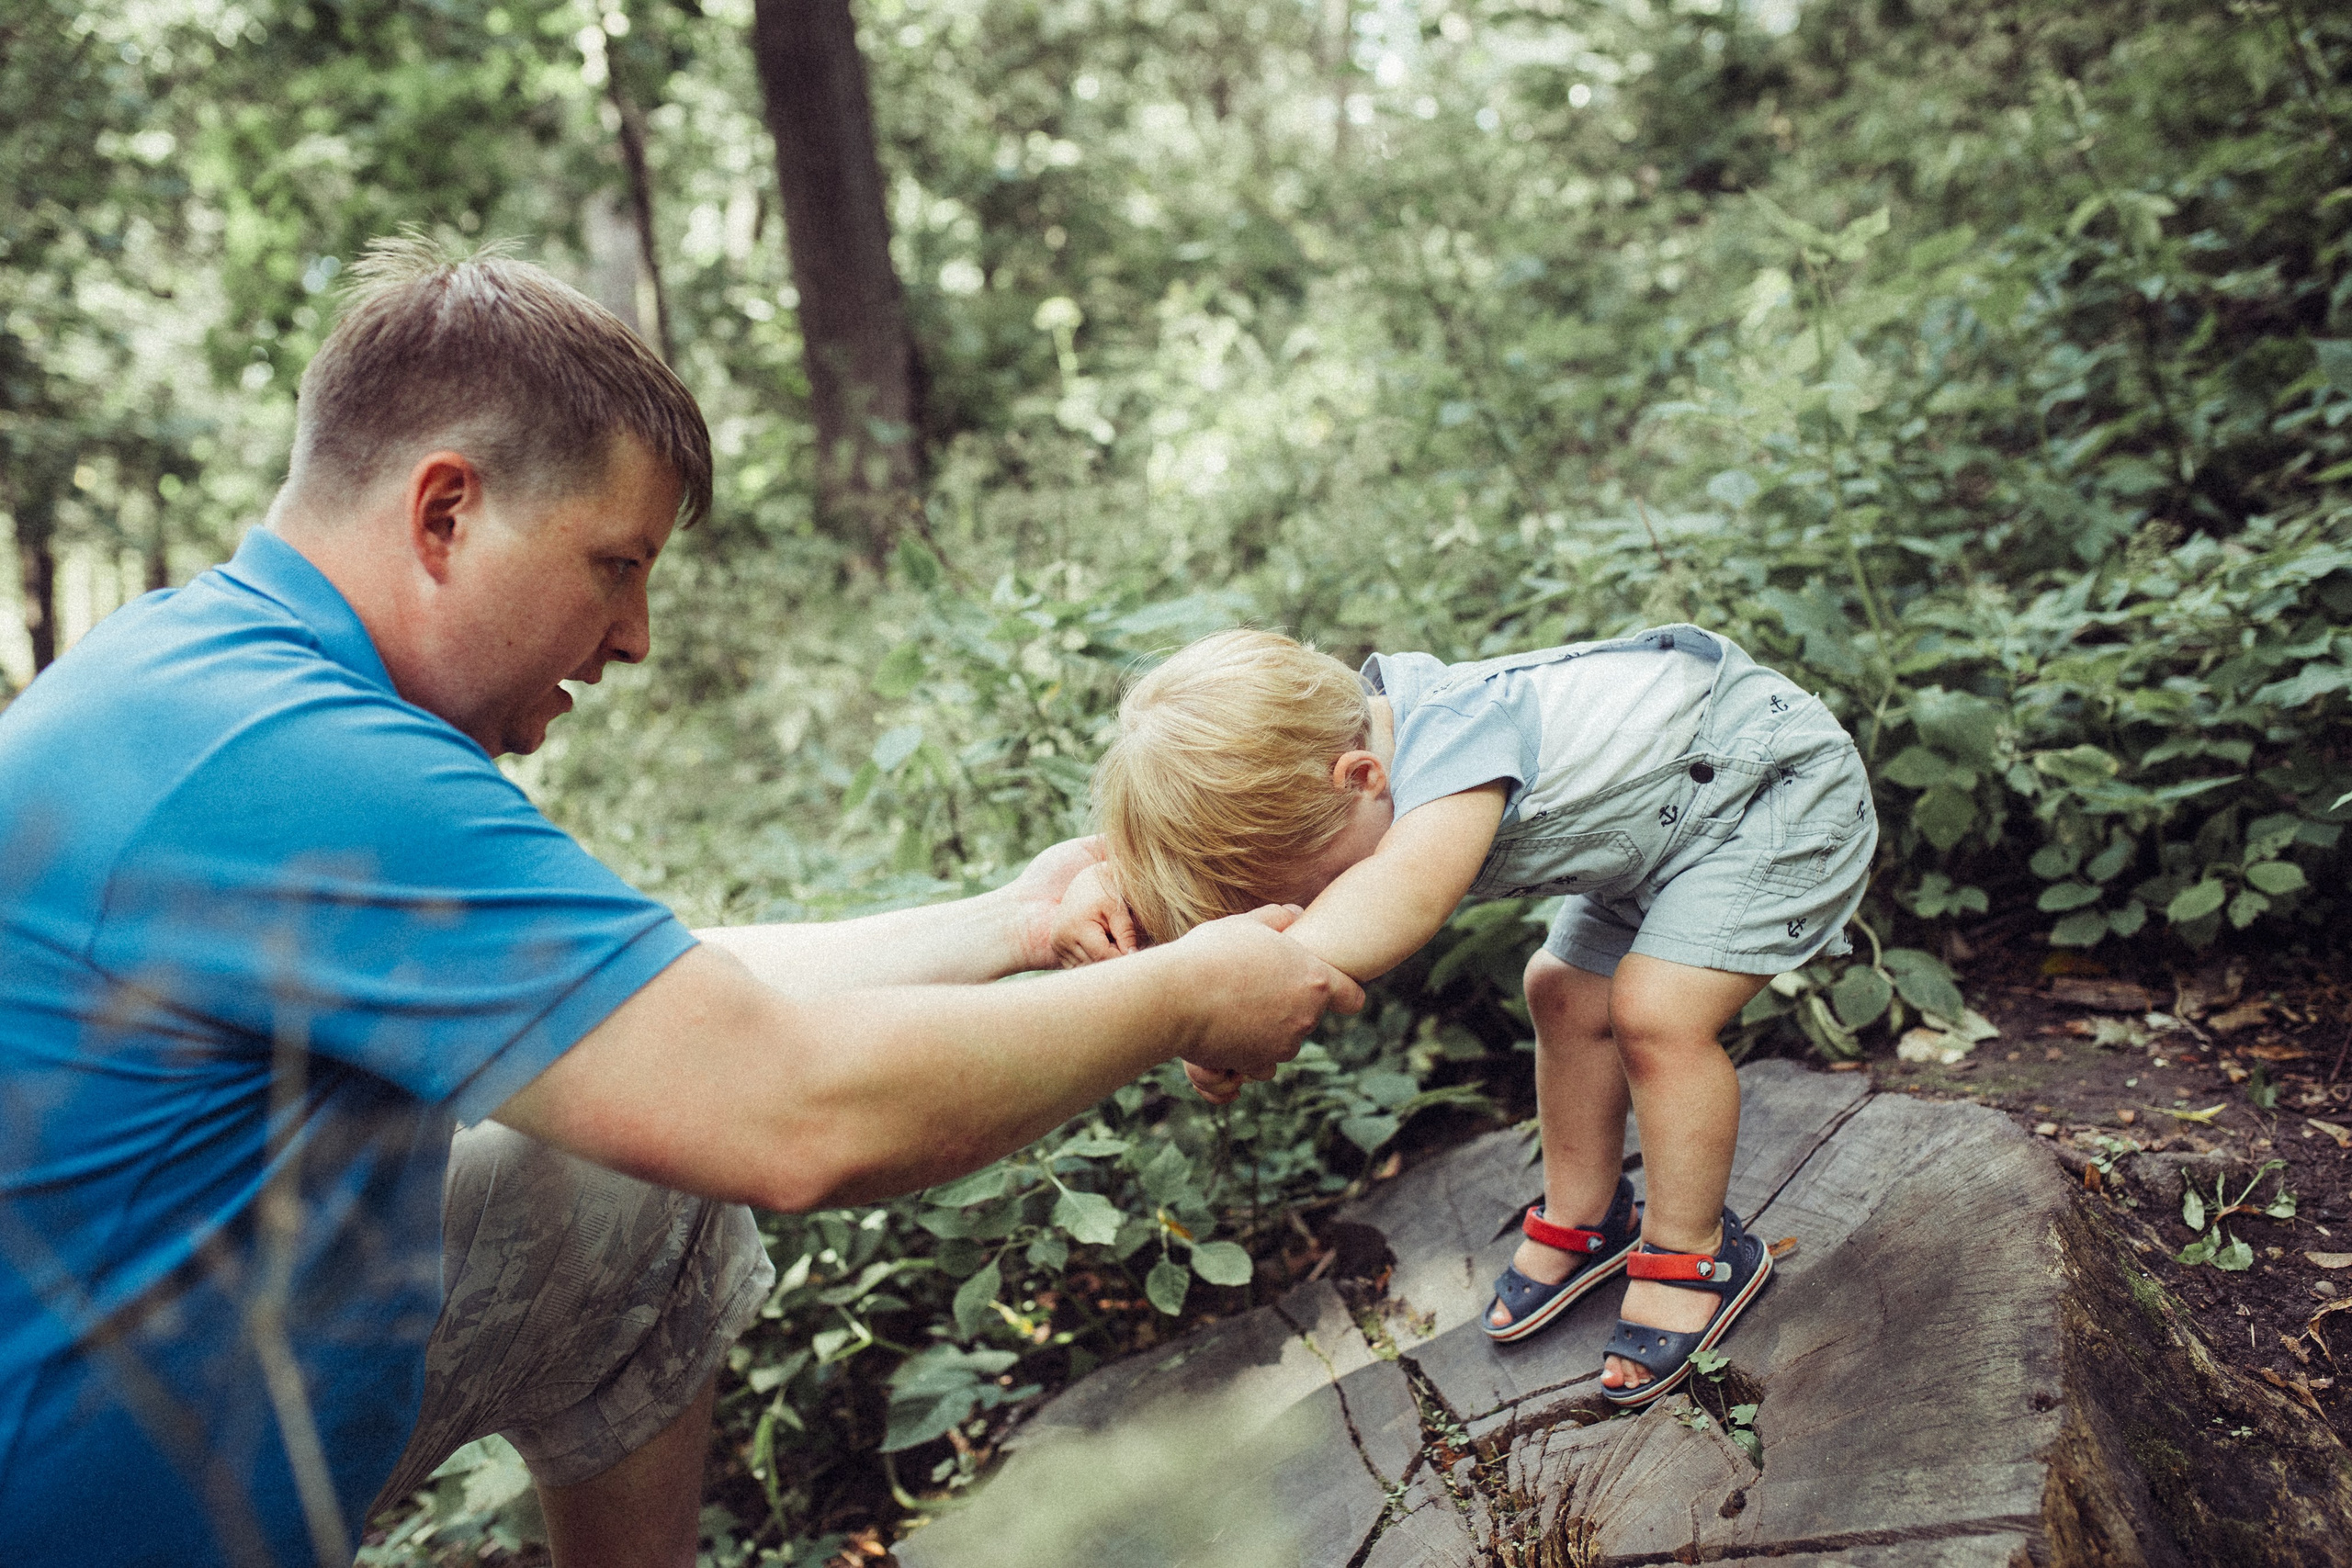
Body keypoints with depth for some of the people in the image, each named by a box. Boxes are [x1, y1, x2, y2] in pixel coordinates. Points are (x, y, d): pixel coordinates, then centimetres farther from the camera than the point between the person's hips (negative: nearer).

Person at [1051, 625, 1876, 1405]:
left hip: (1781, 781, -9)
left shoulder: (1454, 740, -40)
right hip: (1668, 804, 9)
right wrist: (1109, 882, -35)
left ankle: (1693, 1254, 4)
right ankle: (1586, 1220, 29)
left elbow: (1402, 897, -59)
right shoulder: (1329, 738, -12)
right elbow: (1171, 831, -14)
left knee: (1657, 1013, -18)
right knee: (1565, 996, 10)